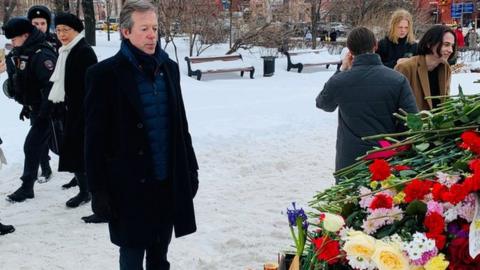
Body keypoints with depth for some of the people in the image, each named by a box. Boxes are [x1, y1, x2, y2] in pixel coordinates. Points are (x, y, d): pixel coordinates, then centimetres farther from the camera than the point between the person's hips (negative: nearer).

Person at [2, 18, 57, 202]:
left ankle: (27, 187, 2)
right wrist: (27, 106, 21)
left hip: (47, 112, -9)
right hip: (35, 110, 9)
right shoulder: (22, 54, 8)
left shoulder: (42, 55, -22)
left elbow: (50, 87, -27)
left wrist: (43, 114, -27)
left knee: (32, 145, -7)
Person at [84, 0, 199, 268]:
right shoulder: (105, 74, -10)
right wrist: (99, 189, -11)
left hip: (168, 181, 5)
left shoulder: (169, 68, 6)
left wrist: (191, 168, 12)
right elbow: (95, 138, -10)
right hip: (130, 184, -5)